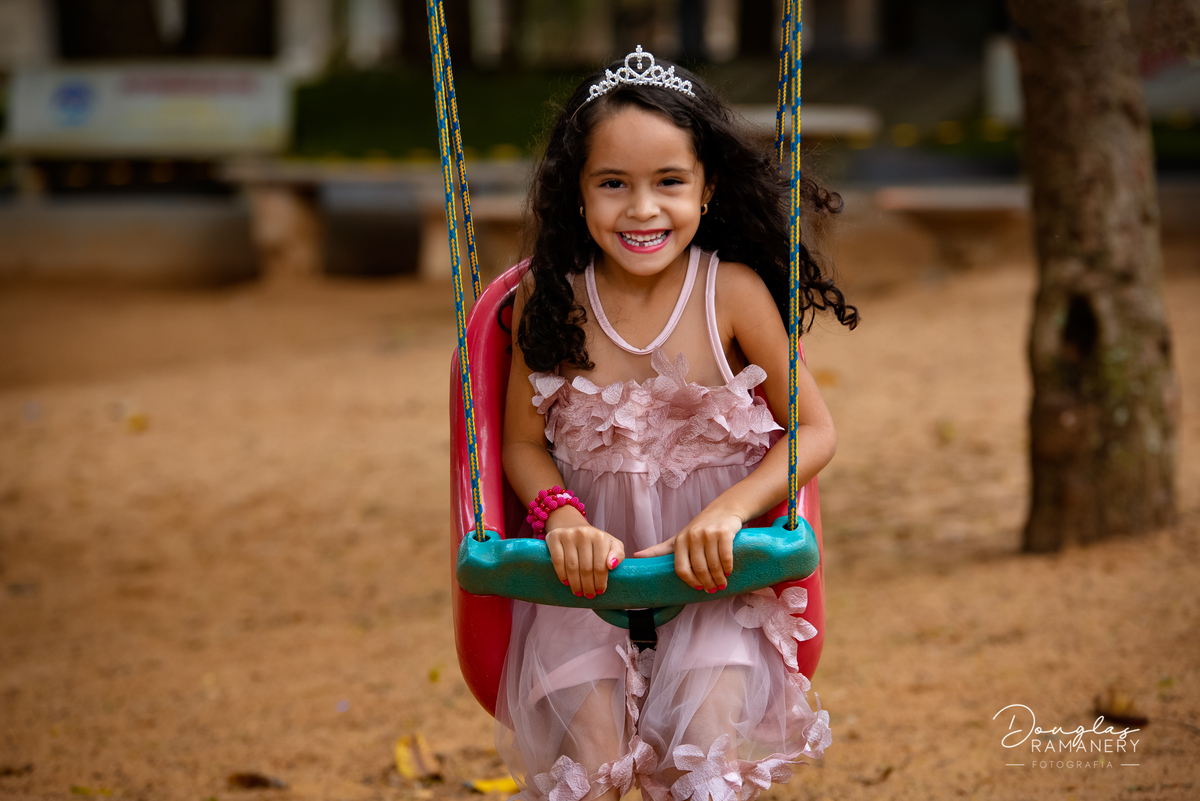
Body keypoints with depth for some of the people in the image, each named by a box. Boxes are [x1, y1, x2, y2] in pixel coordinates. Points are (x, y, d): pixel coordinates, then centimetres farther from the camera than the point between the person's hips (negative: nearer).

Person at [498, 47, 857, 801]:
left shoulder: (732, 293, -9)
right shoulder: (549, 301, -5)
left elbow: (814, 432, -3)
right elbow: (523, 442, 4)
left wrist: (729, 511, -19)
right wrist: (562, 515, -16)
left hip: (710, 569, -1)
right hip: (589, 567, 1)